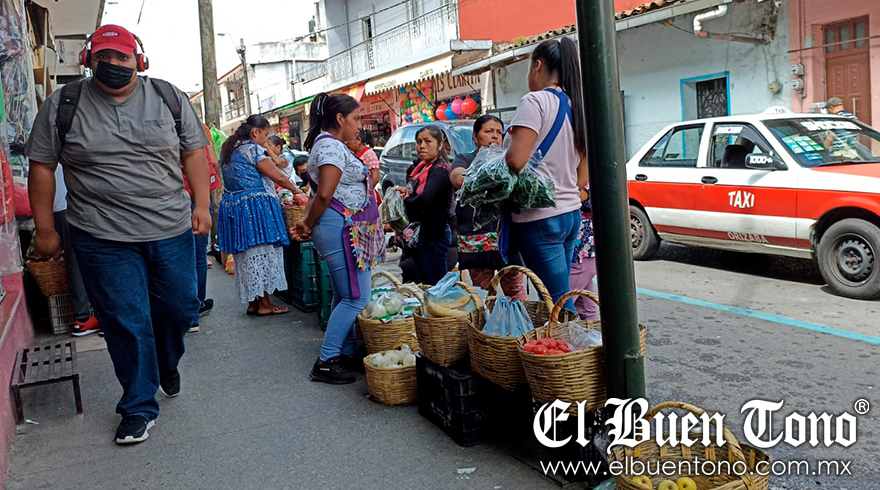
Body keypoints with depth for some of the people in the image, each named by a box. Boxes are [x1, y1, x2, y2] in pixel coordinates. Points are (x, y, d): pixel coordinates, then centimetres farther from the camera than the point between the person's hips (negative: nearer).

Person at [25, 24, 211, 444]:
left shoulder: (169, 98, 5)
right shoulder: (63, 105, 1)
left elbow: (194, 152, 8)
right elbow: (42, 167, 4)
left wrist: (202, 205, -1)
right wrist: (44, 229, 3)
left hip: (171, 230, 2)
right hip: (103, 237, -2)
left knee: (180, 307, 10)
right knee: (126, 323, 1)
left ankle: (167, 365, 43)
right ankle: (139, 408, 18)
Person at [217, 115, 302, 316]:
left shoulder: (228, 149, 15)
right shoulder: (253, 149, -10)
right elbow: (279, 177, -9)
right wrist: (296, 190, 7)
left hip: (231, 205, 9)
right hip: (255, 207, -9)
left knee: (246, 255, 11)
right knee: (262, 253, -2)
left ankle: (252, 302, 16)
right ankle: (264, 304, 2)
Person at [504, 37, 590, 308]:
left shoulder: (535, 101, -11)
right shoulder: (575, 106, 14)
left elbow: (516, 161, -21)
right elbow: (584, 170, 18)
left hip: (540, 218, -9)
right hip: (571, 213, 9)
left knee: (560, 305, -3)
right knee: (560, 299, 16)